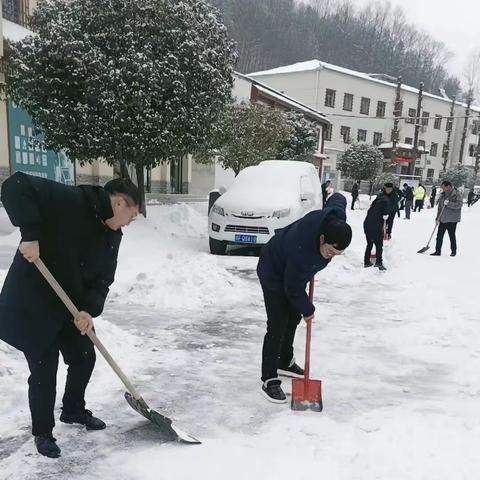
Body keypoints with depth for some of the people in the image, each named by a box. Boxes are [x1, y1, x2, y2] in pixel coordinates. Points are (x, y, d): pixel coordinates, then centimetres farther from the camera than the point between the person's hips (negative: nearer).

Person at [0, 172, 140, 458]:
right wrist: (31, 234, -36)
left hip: (72, 307, 8)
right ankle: (43, 432, 26)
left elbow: (103, 278, -2)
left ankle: (74, 410, 43)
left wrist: (90, 309, -18)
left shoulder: (112, 235, 0)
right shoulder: (68, 200, -22)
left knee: (84, 358, 16)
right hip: (32, 304, -7)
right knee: (44, 370, 2)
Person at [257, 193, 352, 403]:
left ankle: (285, 362, 36)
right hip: (274, 272, -8)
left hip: (294, 272, 8)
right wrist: (307, 310, -10)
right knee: (277, 325, -11)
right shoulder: (301, 251, -44)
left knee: (293, 317, 17)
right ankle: (269, 380, -1)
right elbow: (293, 289, -28)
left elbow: (338, 198, 0)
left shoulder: (336, 218, -27)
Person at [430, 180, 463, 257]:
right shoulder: (442, 195, 11)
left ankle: (454, 251, 19)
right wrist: (438, 217, 13)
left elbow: (459, 204, -18)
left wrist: (448, 203, -25)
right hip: (442, 219, 6)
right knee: (439, 235, 5)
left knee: (452, 236, 4)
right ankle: (438, 251, 12)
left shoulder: (457, 194, -8)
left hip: (452, 219, -6)